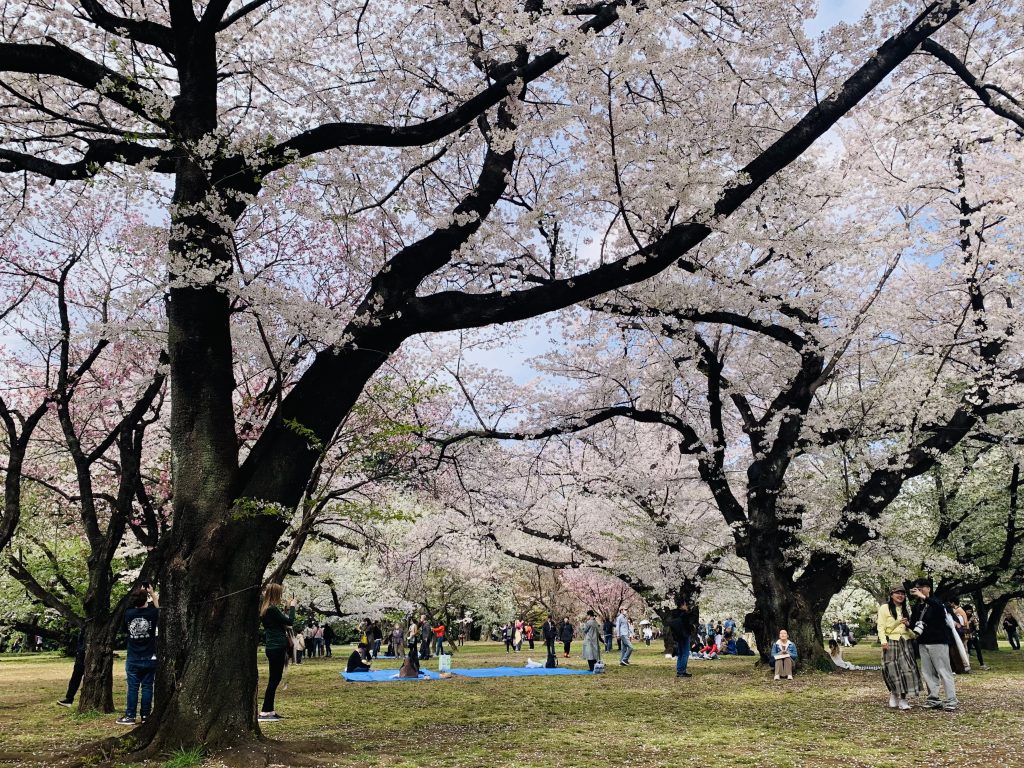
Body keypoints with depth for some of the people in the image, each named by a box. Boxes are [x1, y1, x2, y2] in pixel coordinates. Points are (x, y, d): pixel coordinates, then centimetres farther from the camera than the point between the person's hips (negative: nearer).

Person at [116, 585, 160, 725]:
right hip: (149, 658, -1)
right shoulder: (152, 613, -12)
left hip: (132, 659, 1)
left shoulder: (128, 613, -7)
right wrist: (152, 593, 17)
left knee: (132, 688, 6)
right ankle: (145, 716, 8)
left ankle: (130, 716, 8)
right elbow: (159, 607, 13)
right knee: (147, 687, 5)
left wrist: (139, 594, 19)